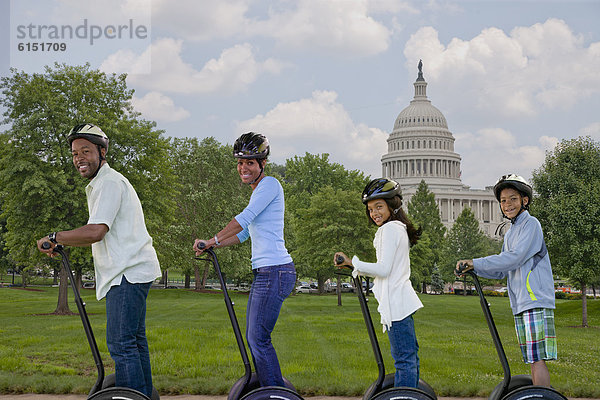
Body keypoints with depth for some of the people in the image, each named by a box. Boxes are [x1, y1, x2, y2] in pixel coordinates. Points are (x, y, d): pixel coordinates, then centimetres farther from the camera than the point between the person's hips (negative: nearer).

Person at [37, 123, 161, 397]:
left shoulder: (110, 182, -11)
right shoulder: (101, 184, 23)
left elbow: (95, 231, -22)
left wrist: (54, 238, -12)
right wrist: (62, 245, 22)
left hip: (128, 272, -11)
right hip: (130, 271, 11)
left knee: (121, 344, -13)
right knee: (134, 340, 14)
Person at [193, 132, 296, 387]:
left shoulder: (269, 184, -7)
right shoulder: (257, 191, 22)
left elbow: (244, 219, -16)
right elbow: (244, 234, 25)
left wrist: (213, 240, -10)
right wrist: (211, 246, 16)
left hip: (275, 272, -10)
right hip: (264, 272, 10)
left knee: (259, 338, -9)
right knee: (253, 337, 11)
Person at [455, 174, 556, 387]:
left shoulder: (531, 224, -5)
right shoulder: (510, 233, 22)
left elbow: (514, 258, -18)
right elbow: (501, 271, 19)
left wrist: (475, 263, -17)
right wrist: (470, 268, 4)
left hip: (537, 302, -9)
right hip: (520, 305, 9)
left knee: (537, 358, -12)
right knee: (532, 360, 8)